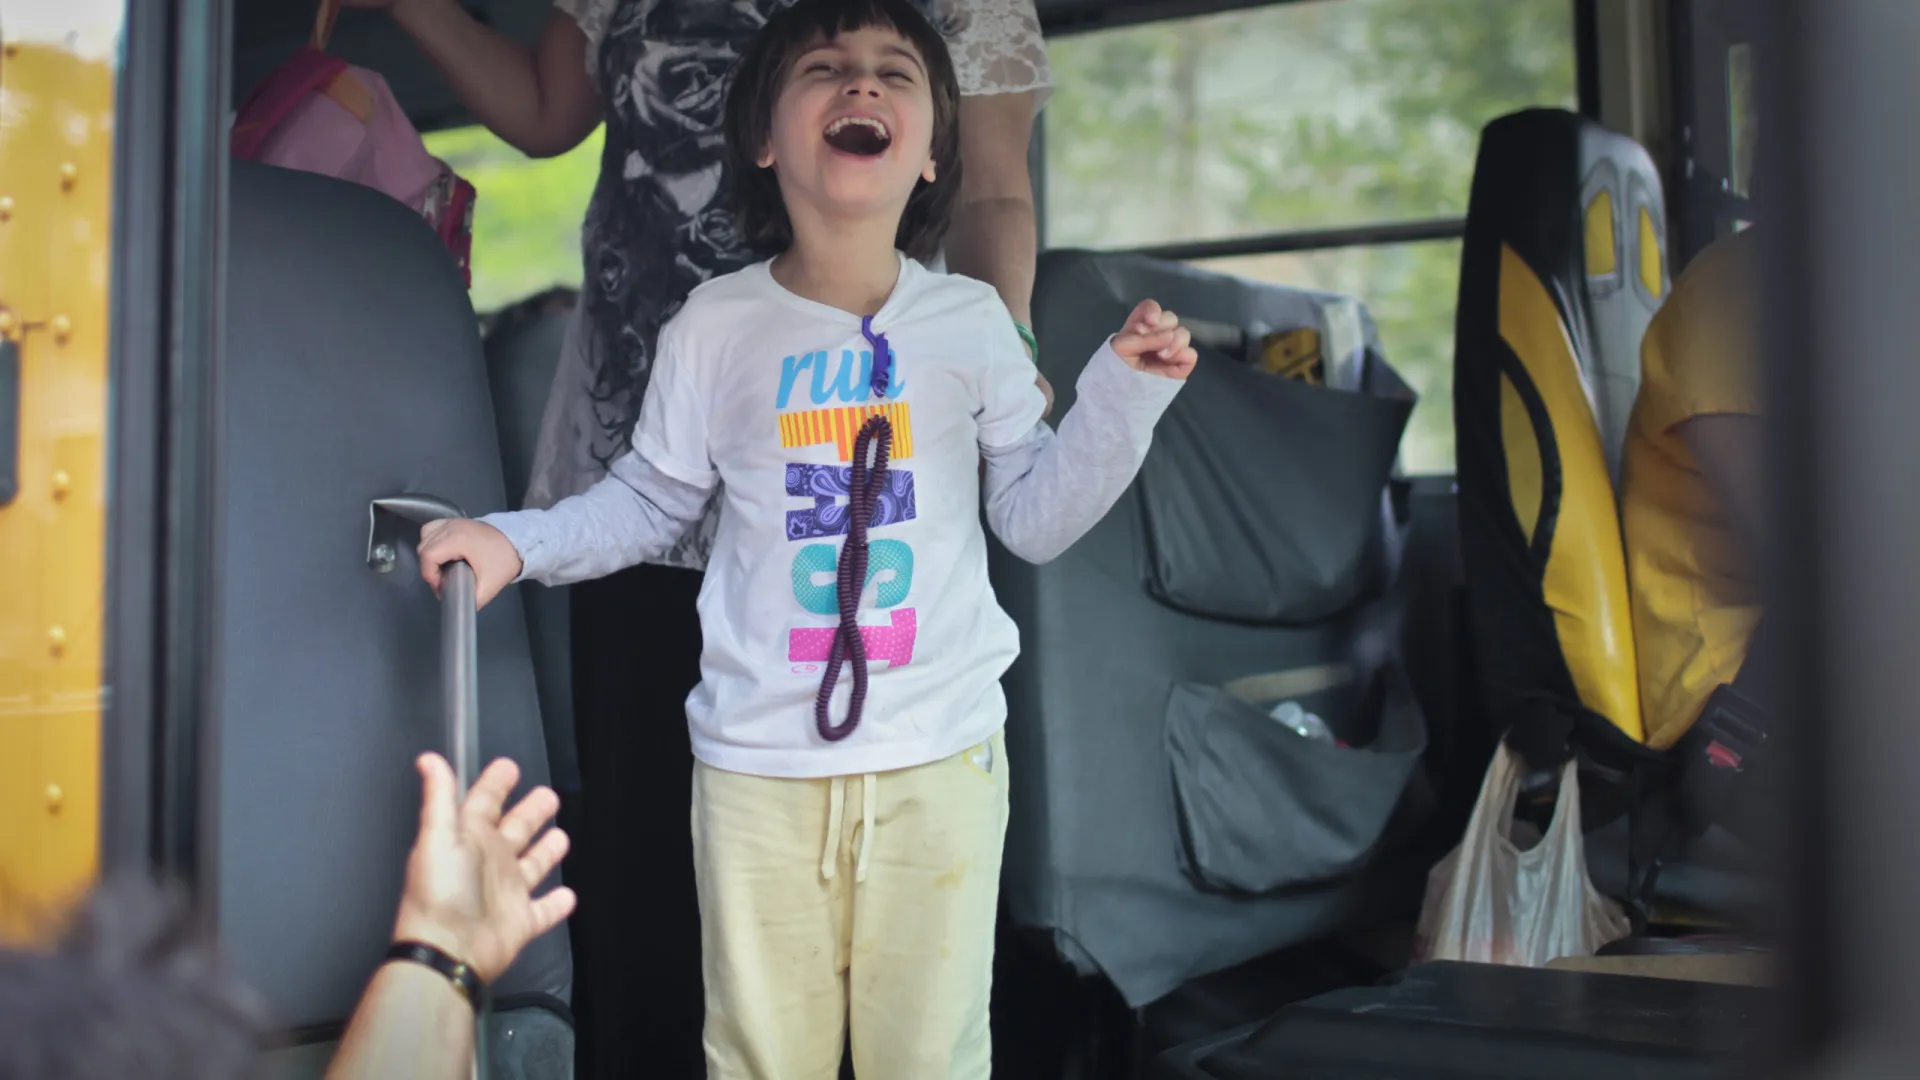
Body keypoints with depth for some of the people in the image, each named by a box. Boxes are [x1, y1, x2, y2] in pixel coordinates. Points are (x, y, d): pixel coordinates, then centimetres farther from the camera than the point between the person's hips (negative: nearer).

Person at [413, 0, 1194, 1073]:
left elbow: (1034, 517, 5)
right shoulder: (718, 324, -1)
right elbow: (651, 501, 9)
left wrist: (1122, 392, -5)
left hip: (940, 753, 0)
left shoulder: (971, 320, 0)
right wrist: (520, 542, -3)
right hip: (759, 756, 0)